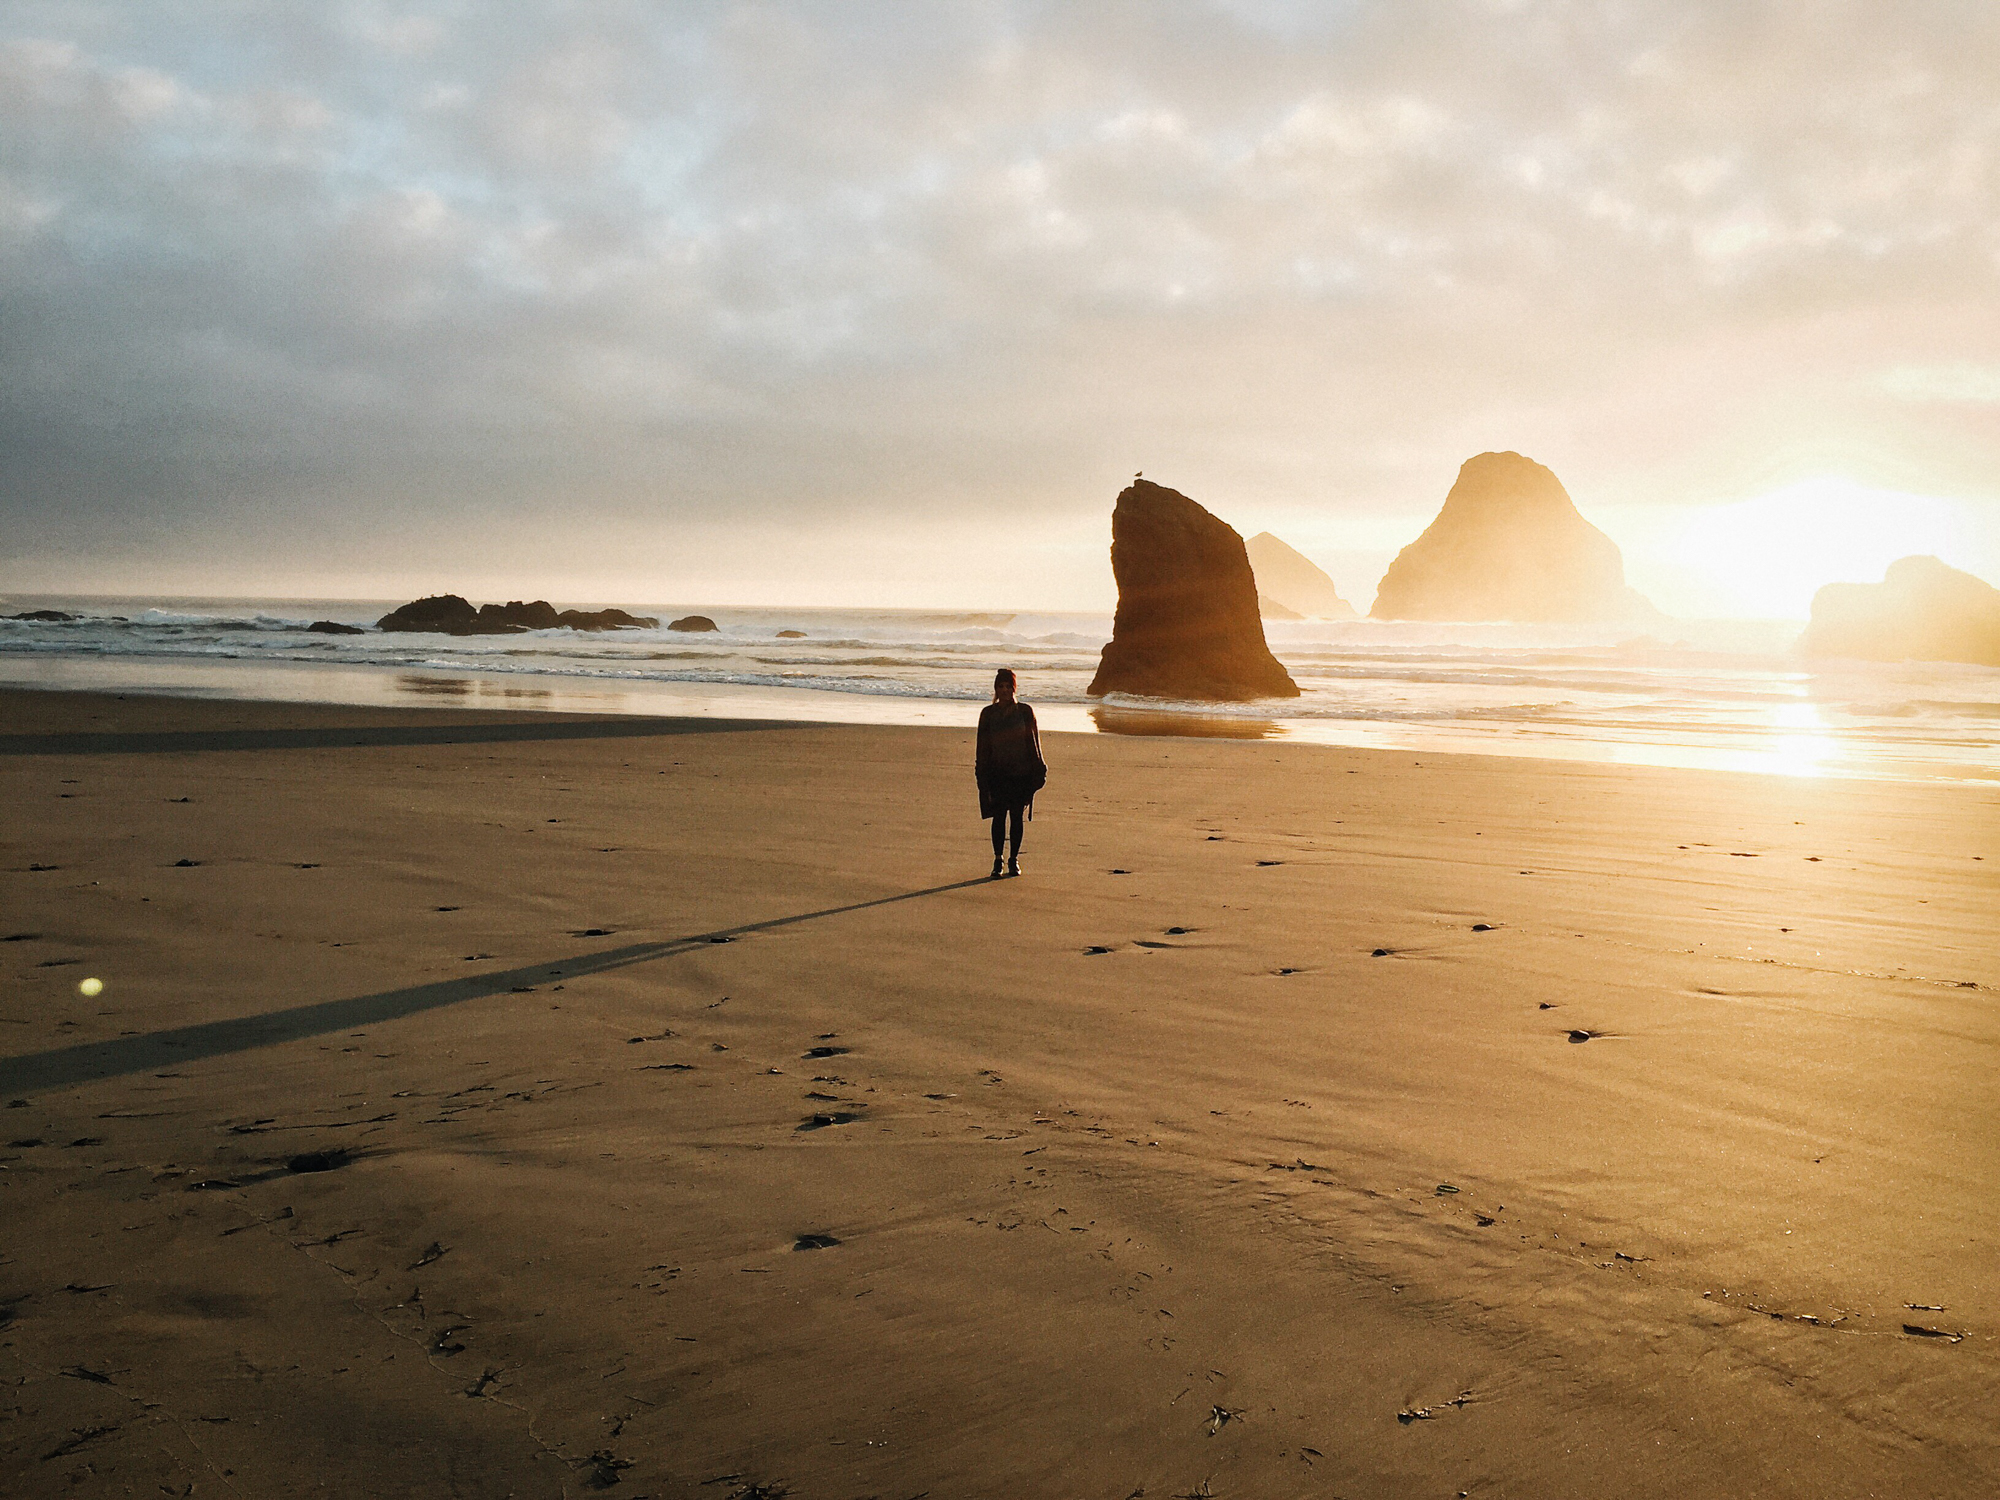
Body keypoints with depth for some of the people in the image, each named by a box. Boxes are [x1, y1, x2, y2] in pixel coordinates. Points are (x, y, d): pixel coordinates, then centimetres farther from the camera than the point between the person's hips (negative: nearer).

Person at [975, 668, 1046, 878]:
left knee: (1016, 816, 4)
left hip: (1021, 772, 0)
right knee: (999, 815, -5)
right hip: (997, 772, 0)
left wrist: (1038, 771, 3)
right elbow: (983, 746, 8)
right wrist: (982, 772, 3)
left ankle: (1014, 860, 13)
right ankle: (998, 860, 3)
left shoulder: (1025, 711, 3)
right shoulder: (988, 714, 5)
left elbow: (1033, 742, 6)